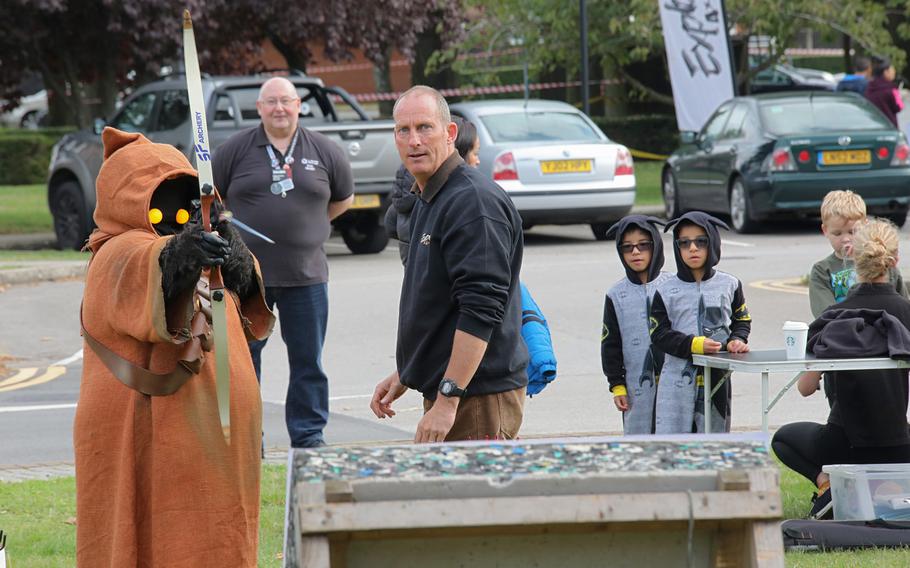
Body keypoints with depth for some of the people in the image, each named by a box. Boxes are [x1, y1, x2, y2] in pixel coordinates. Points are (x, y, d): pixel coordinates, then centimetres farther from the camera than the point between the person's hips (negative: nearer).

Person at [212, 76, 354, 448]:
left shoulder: (324, 152, 4)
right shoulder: (235, 151, 1)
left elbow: (343, 198, 19)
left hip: (306, 276, 1)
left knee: (308, 361, 5)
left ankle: (309, 436, 14)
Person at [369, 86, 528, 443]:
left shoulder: (474, 202, -16)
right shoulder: (428, 202, 18)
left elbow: (481, 310, -23)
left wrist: (448, 398, -25)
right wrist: (404, 375, 27)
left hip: (480, 398, -10)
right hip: (443, 391, 10)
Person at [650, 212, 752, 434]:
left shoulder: (729, 285, 6)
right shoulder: (667, 290, 0)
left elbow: (742, 321, 15)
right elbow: (659, 334, -4)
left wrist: (736, 340, -6)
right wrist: (693, 344, -18)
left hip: (716, 379, 2)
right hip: (677, 380, -2)